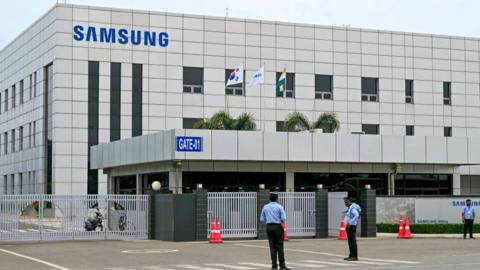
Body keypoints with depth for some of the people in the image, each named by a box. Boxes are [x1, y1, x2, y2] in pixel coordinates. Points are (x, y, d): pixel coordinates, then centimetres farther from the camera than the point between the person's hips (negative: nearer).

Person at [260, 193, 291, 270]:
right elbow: (283, 219, -12)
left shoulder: (265, 207, 6)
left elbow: (262, 219, 8)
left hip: (269, 227, 4)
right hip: (278, 227, -4)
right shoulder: (279, 207, -6)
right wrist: (282, 222, 10)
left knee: (272, 246, 6)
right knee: (280, 246, -1)